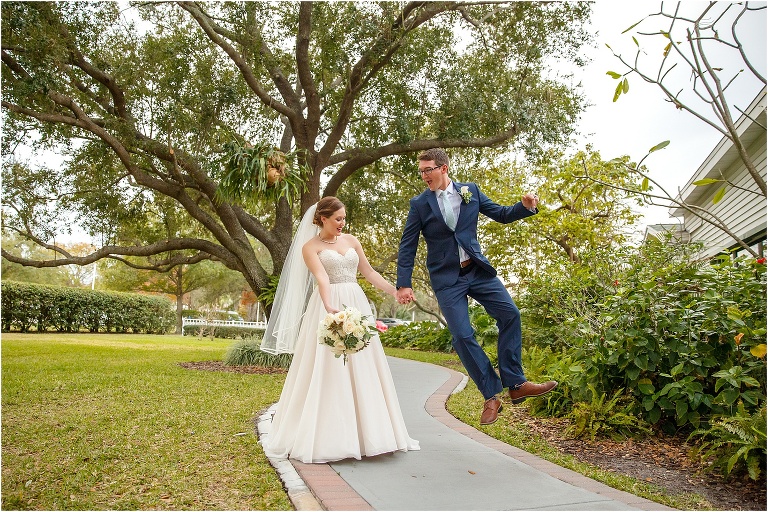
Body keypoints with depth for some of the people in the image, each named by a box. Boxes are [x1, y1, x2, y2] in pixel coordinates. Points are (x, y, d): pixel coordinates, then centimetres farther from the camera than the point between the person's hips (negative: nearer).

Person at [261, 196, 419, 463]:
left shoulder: (351, 240, 14)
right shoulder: (310, 247, 0)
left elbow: (370, 273, 17)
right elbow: (322, 279, -17)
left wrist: (396, 292, 13)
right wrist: (329, 307, -34)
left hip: (357, 306, 5)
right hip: (328, 309, -5)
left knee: (362, 371, 5)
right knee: (327, 373, -4)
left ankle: (366, 432, 16)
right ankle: (326, 437, 6)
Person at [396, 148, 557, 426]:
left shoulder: (470, 191, 4)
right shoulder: (419, 203, -2)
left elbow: (501, 214, 10)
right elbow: (407, 247, -1)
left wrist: (526, 207, -10)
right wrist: (404, 284, -6)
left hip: (477, 270, 3)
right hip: (447, 279, -2)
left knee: (510, 313, -7)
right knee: (462, 336, -7)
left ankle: (515, 384, 5)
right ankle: (491, 396, 8)